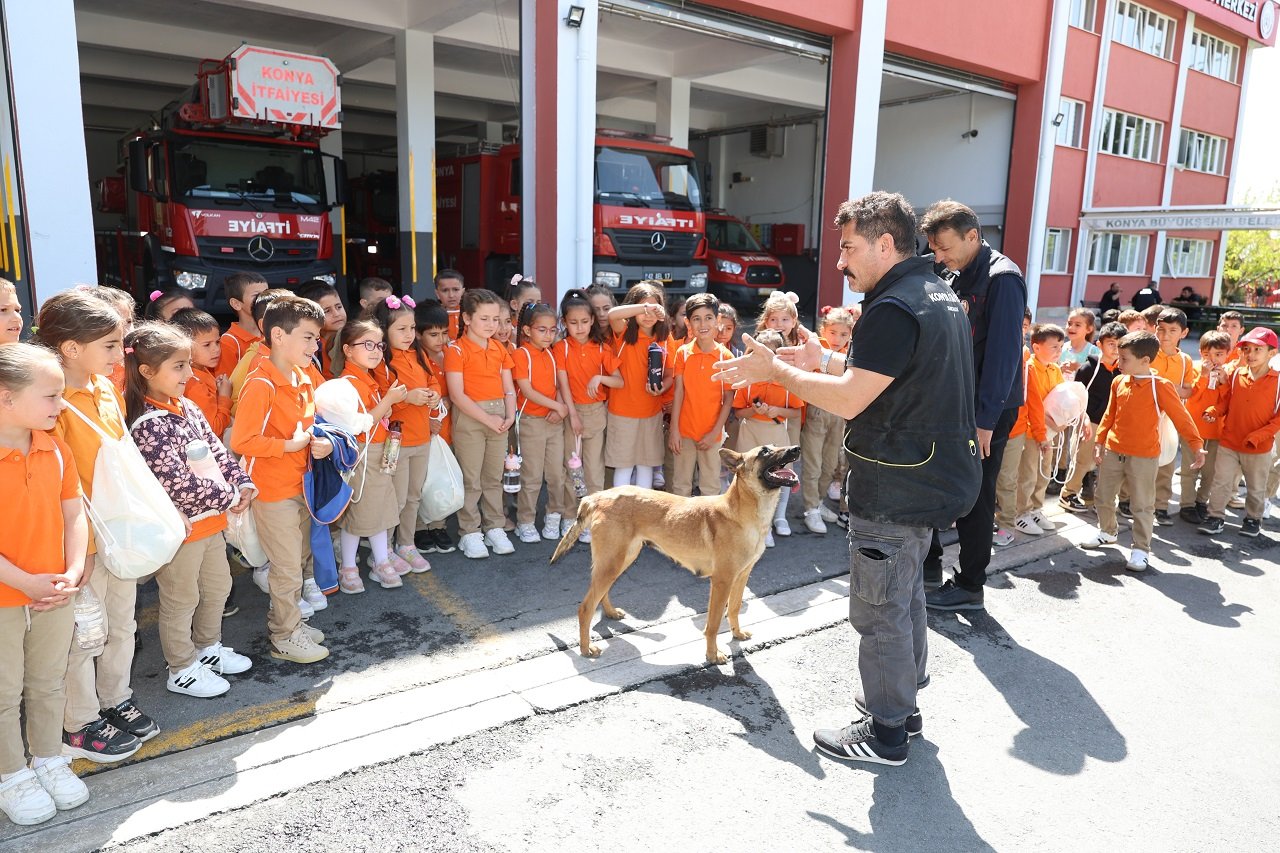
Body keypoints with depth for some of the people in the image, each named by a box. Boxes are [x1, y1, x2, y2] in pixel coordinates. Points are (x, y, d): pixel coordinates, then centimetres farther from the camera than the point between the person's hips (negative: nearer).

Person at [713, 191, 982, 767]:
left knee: (878, 611, 3)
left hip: (895, 490, -11)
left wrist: (775, 370, -13)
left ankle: (885, 733, 18)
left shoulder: (894, 308, -22)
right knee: (904, 595, 22)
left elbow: (849, 400, -24)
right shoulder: (938, 294, 11)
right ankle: (902, 704, 38)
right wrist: (825, 360, 12)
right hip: (932, 475, 11)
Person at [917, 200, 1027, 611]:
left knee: (974, 499, 2)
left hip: (987, 410, -8)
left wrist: (986, 419, -23)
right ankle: (928, 563, 29)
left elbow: (1003, 352, -21)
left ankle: (969, 587, 16)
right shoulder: (959, 277, 11)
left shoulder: (1002, 279, -16)